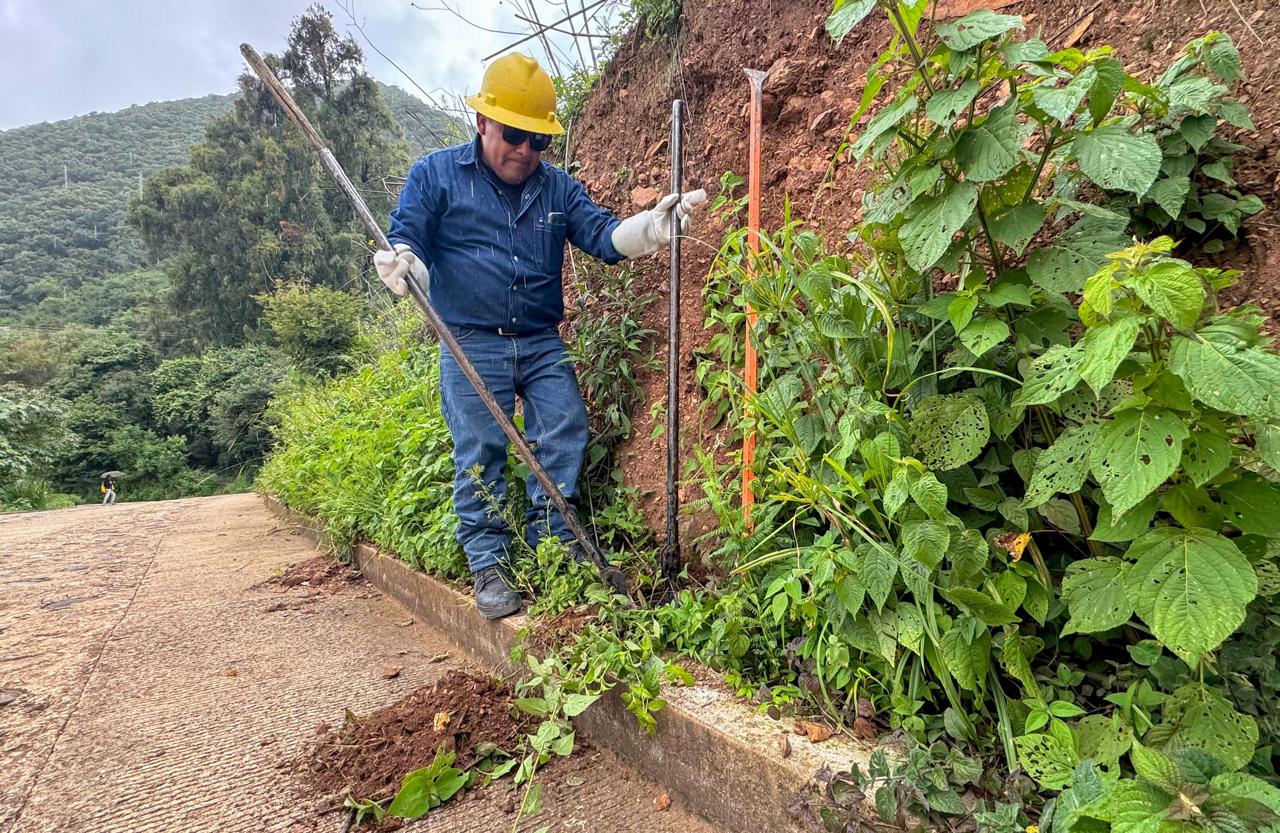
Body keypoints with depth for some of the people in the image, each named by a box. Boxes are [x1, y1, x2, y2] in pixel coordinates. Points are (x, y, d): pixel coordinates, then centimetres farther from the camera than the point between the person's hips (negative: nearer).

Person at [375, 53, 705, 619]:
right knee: (480, 453, -2)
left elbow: (602, 236, 1)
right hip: (471, 345, -3)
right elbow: (408, 236, -1)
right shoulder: (435, 175, 5)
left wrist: (652, 226, -19)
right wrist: (401, 260, -26)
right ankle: (489, 565, 9)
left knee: (564, 435, -4)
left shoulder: (558, 188, 12)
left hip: (543, 344, 3)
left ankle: (552, 541, 12)